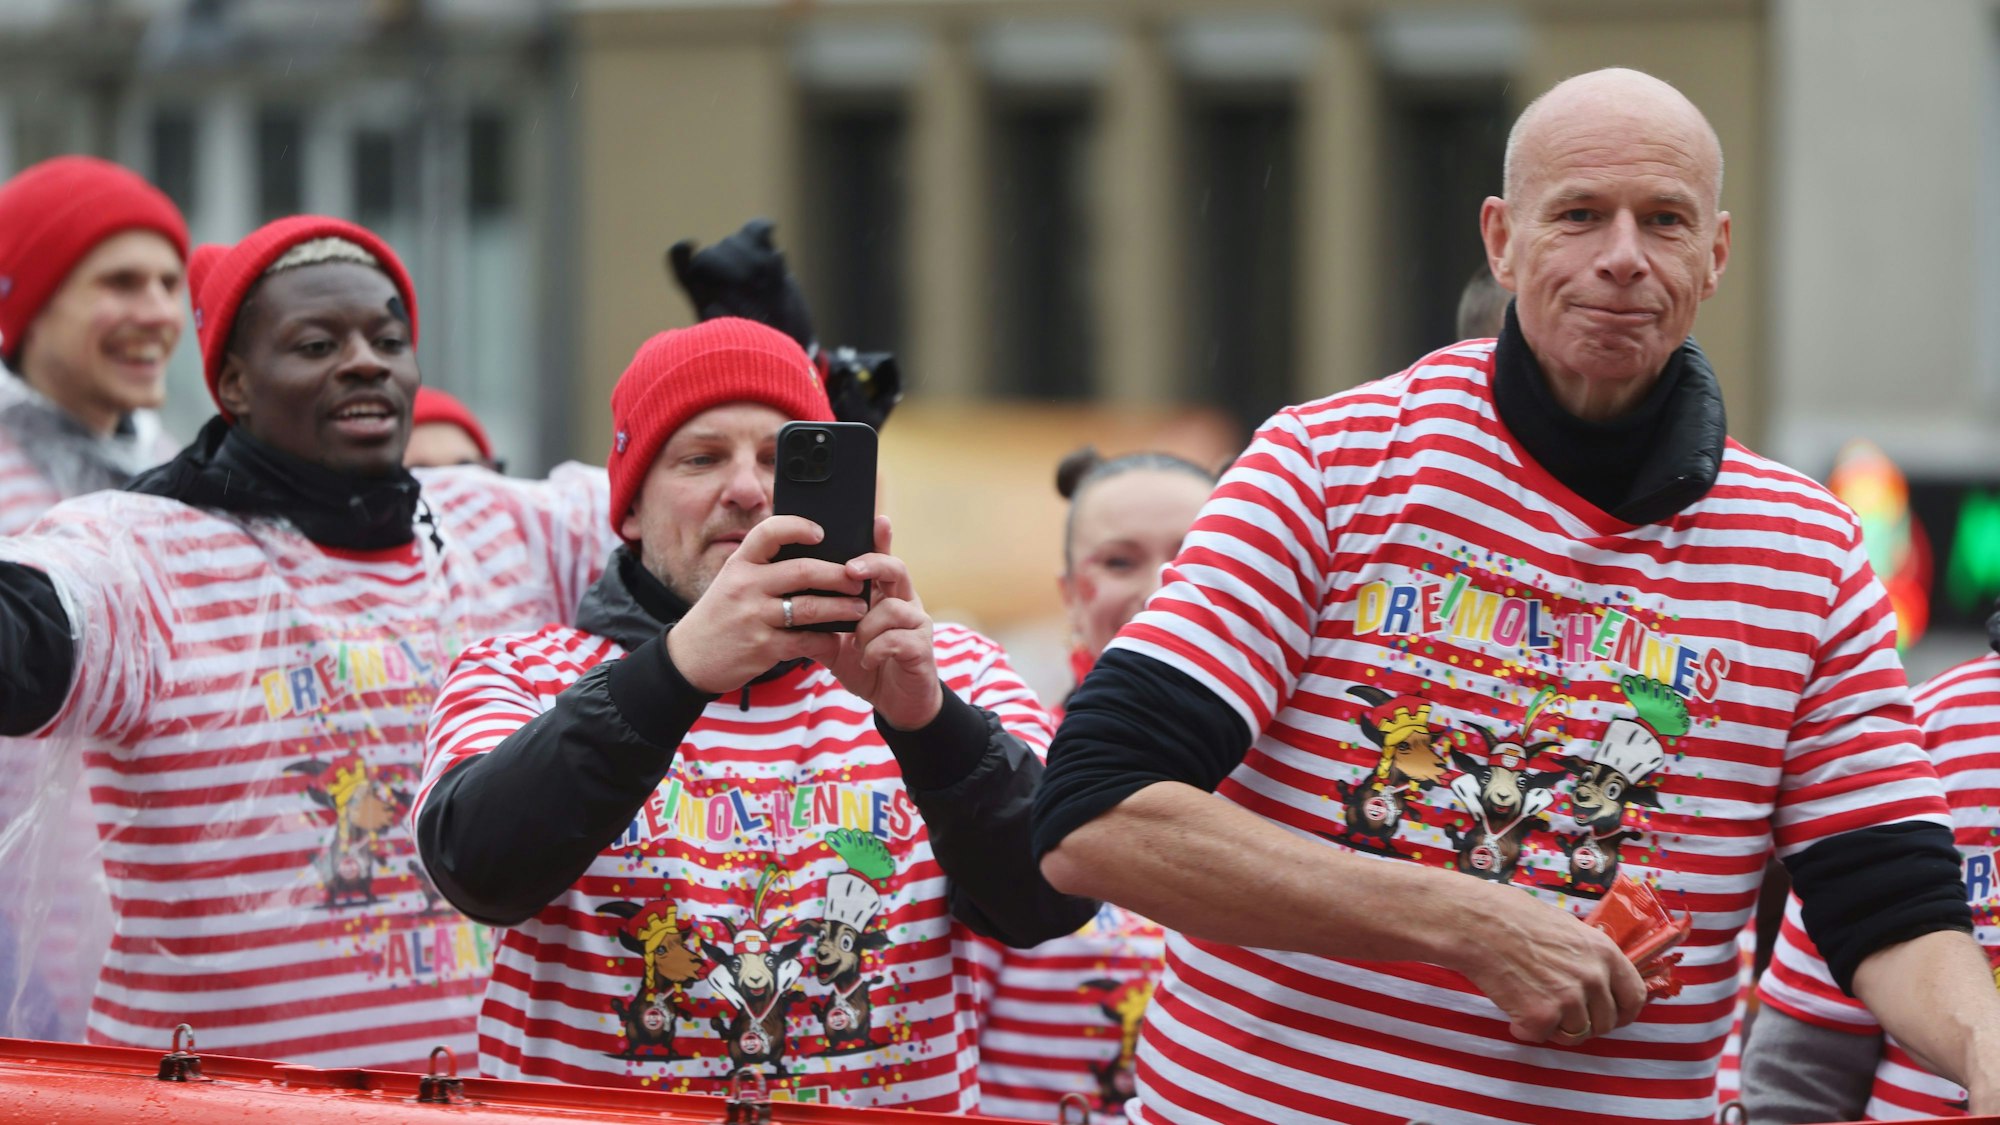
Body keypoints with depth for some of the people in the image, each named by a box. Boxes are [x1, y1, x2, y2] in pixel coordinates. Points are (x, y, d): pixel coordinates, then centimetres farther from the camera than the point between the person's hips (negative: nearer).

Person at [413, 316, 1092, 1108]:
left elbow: (1051, 902, -5)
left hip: (903, 1101, 1)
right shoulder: (518, 674, 6)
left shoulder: (953, 674, 9)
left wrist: (926, 716, -20)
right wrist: (677, 670, -24)